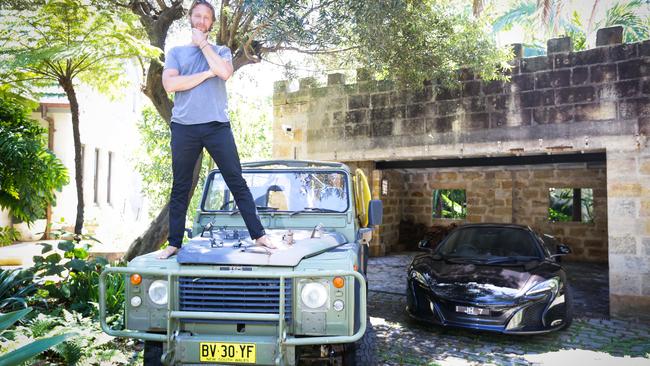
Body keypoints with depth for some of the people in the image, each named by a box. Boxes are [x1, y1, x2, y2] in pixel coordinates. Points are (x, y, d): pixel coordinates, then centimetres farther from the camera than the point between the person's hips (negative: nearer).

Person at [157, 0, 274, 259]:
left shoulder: (221, 51, 15)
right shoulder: (176, 52, 15)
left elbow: (224, 72, -9)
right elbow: (170, 84, -4)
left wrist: (202, 44, 1)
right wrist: (206, 73, -5)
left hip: (217, 125, -1)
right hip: (184, 127, 1)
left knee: (237, 182, -2)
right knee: (180, 188, 6)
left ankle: (258, 235, 1)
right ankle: (174, 243, 15)